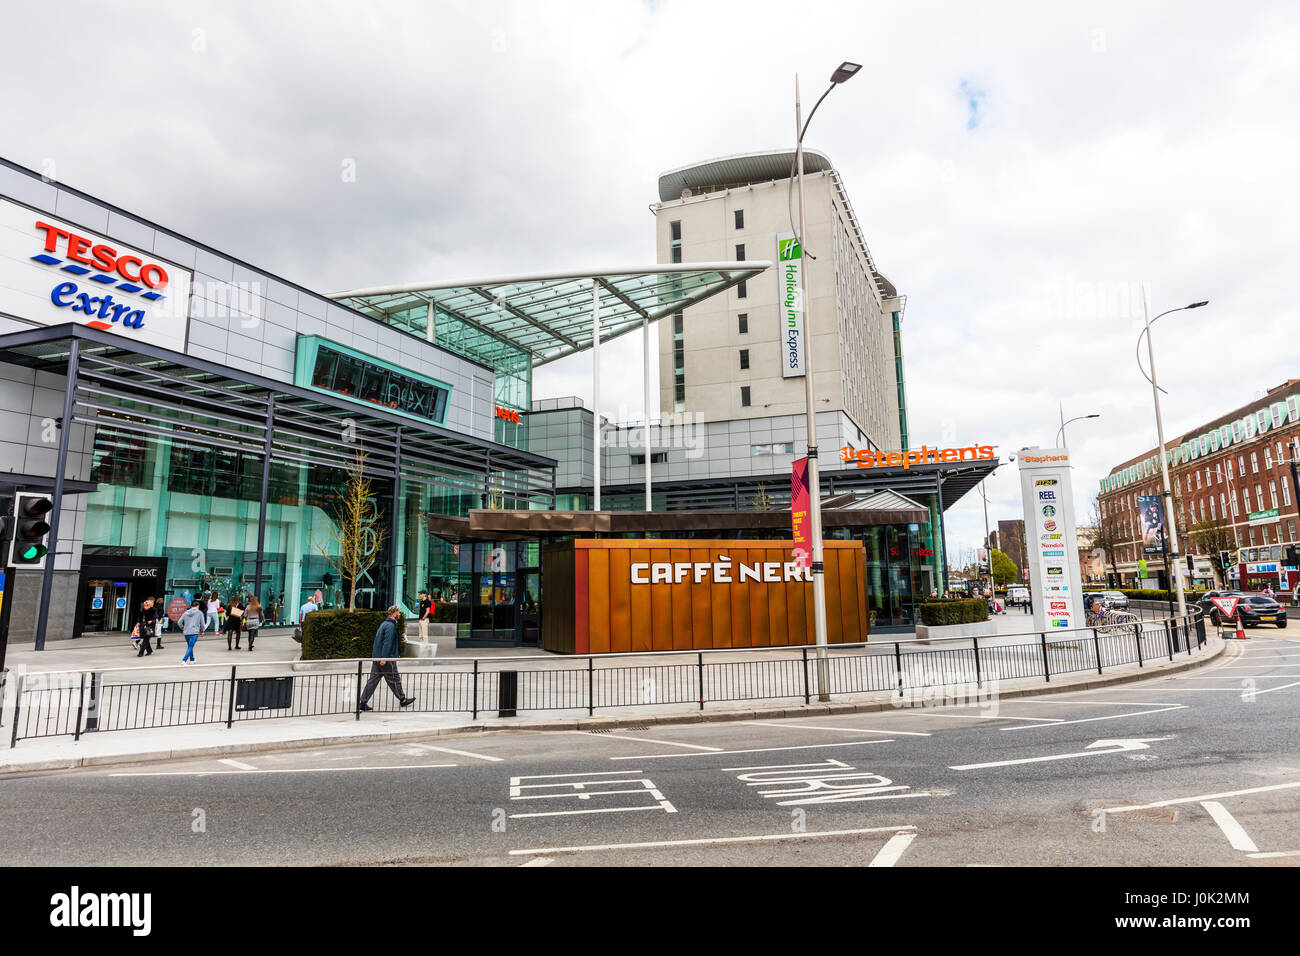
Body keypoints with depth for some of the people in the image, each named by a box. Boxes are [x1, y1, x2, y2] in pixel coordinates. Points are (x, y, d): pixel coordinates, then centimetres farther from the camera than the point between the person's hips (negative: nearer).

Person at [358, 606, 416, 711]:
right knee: (394, 679, 4)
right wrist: (384, 658, -25)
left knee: (373, 680, 7)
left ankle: (362, 702, 5)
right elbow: (387, 642, -22)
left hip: (377, 658, 9)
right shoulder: (391, 626, -15)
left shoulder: (384, 624, 16)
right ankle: (402, 700, 16)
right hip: (387, 659, -9)